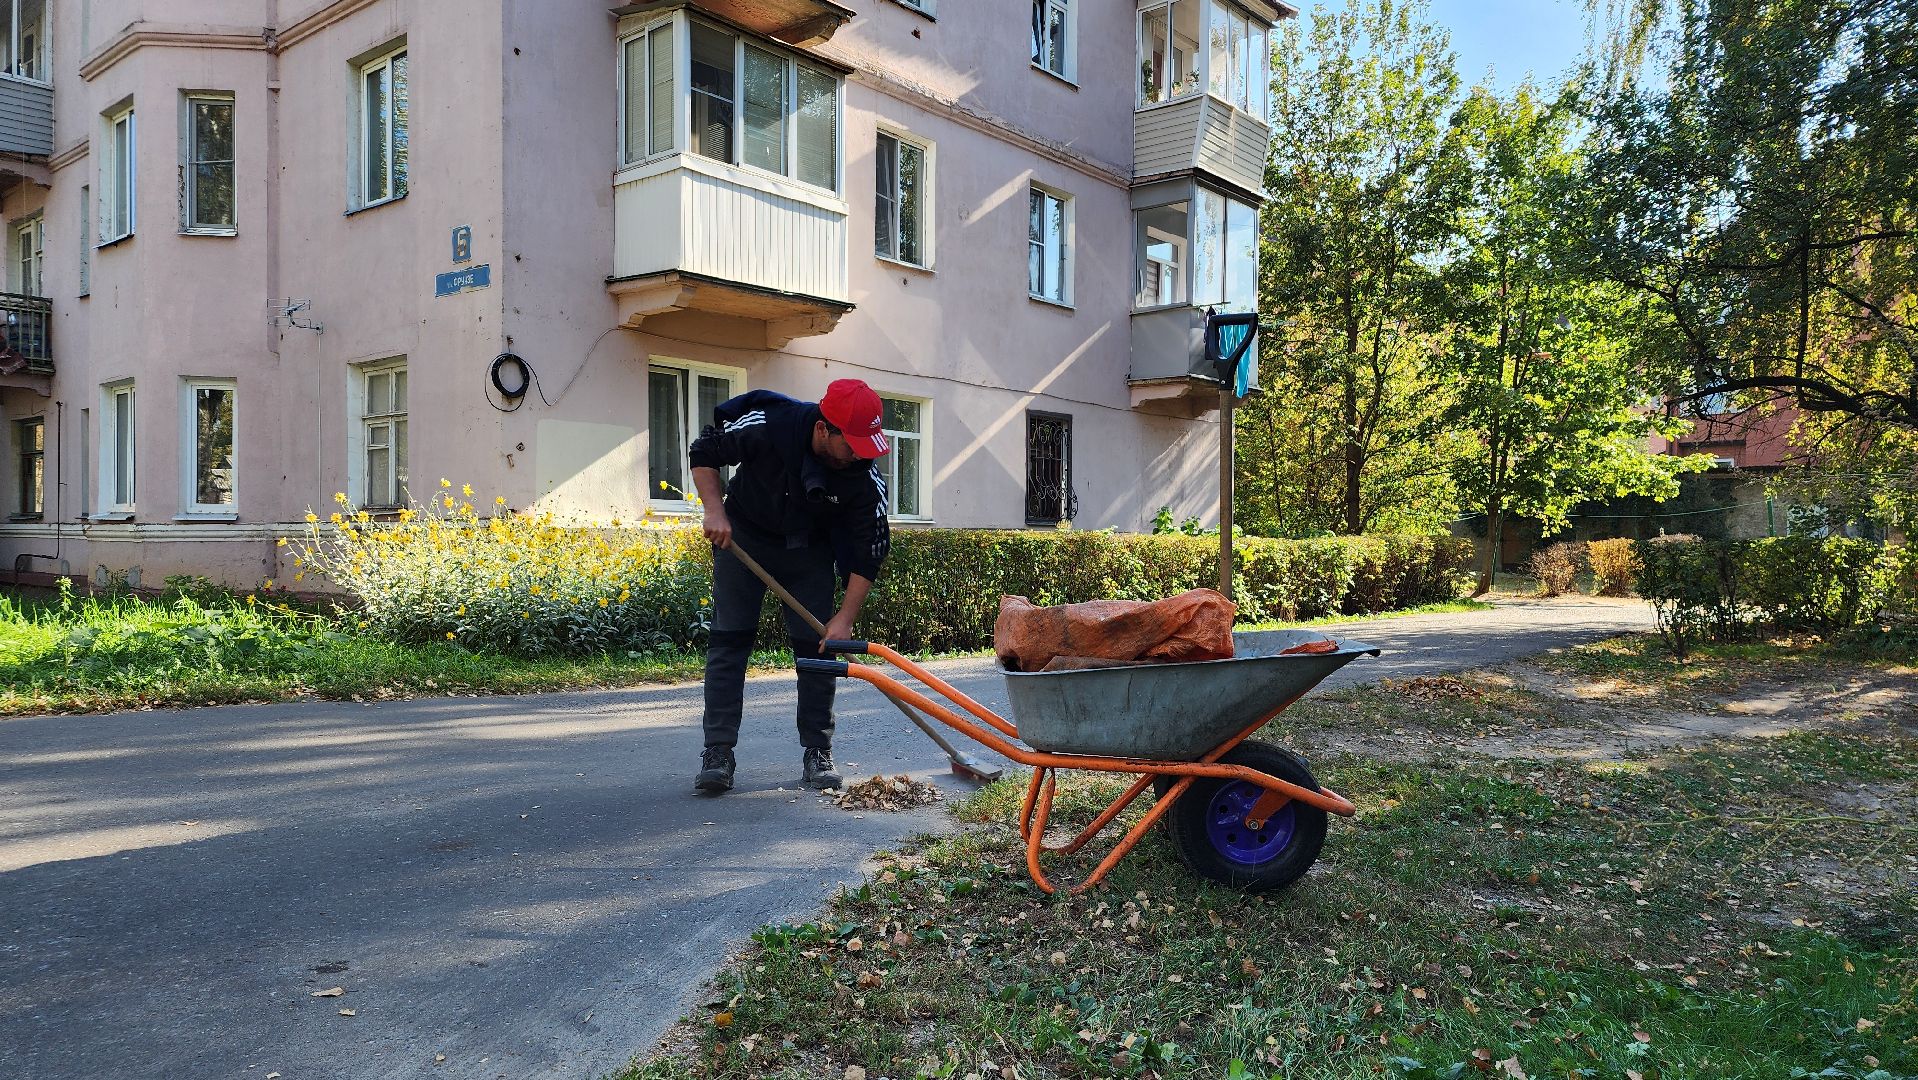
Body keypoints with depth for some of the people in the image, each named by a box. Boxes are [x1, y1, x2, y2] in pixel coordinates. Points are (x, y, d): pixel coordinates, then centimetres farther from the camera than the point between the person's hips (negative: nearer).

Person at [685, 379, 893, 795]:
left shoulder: (866, 476, -27)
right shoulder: (765, 425, -32)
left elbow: (869, 553, -19)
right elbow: (703, 452, -13)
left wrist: (845, 618, -23)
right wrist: (715, 511, -25)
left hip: (810, 546, 1)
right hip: (743, 535, -1)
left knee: (816, 642, -4)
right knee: (729, 638, -6)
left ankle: (817, 753, 6)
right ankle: (718, 752, -3)